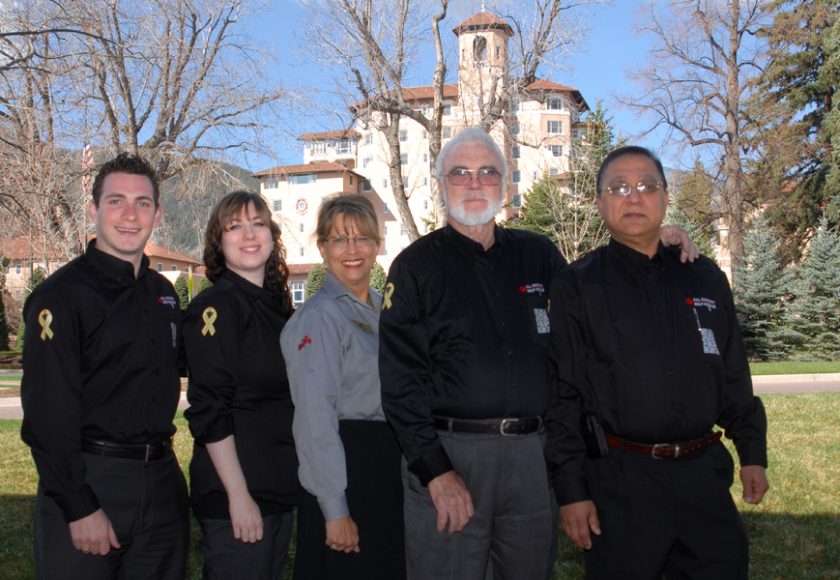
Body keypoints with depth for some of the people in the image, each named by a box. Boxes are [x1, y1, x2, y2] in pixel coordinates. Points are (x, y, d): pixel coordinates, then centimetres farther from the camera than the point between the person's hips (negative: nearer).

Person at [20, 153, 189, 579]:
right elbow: (47, 414, -15)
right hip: (87, 481, -6)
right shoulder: (60, 296, -10)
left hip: (161, 484, 6)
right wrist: (80, 508, -18)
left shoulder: (163, 293, 11)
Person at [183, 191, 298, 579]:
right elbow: (209, 410, -17)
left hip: (280, 489, 8)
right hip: (234, 496, -7)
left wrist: (291, 485, 14)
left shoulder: (278, 305, 11)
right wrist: (238, 495, -20)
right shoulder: (215, 307, -11)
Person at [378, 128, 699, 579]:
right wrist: (436, 471, -14)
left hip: (533, 453, 4)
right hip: (448, 452, -3)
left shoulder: (538, 254, 11)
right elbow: (400, 378, -6)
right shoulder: (417, 266, 0)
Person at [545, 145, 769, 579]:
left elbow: (734, 378, 16)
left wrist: (753, 453, 11)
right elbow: (563, 393, -4)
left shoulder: (705, 279, 11)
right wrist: (570, 489, -8)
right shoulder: (577, 286, -1)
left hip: (704, 475, 4)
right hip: (619, 481, -3)